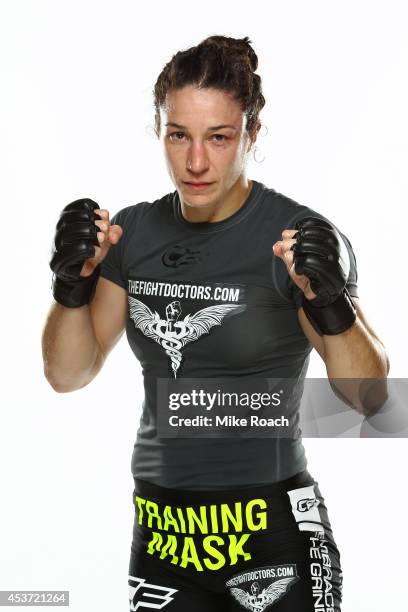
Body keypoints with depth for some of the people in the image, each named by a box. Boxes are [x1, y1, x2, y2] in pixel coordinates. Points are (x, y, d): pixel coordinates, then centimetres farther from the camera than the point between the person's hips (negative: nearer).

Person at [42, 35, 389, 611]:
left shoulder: (297, 235, -12)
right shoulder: (134, 233, 2)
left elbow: (368, 396, -14)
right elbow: (67, 374, 3)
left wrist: (328, 302, -31)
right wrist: (74, 282, -14)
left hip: (273, 539, -4)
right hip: (160, 536, 4)